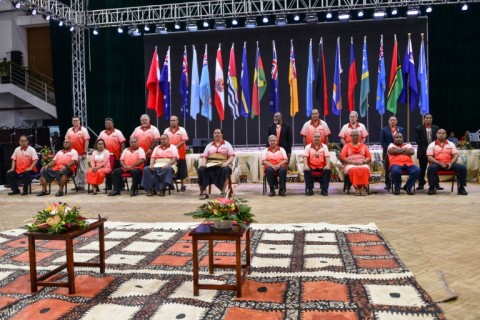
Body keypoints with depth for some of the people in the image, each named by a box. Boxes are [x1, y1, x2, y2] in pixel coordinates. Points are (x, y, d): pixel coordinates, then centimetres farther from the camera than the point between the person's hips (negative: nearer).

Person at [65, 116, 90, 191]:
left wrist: (85, 153, -11)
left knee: (82, 170, 0)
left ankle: (82, 185, 6)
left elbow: (86, 141, -6)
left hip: (81, 154, -4)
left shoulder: (83, 130, -1)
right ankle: (77, 184, 15)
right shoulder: (69, 130, 12)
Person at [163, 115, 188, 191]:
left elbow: (184, 140, -7)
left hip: (180, 153, -3)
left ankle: (183, 185, 8)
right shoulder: (166, 131, 10)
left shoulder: (182, 130, 1)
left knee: (181, 169, 1)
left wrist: (176, 147, -19)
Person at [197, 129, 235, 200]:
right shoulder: (209, 145, 24)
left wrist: (226, 163, -15)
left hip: (222, 165, -2)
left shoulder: (227, 144, 17)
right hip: (210, 165, 2)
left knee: (225, 169, -38)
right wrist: (203, 164, -8)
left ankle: (223, 192, -37)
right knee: (201, 169, -29)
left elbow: (232, 156, 5)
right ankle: (203, 192, -30)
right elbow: (204, 157, 15)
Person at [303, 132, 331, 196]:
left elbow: (327, 156, 0)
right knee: (306, 170, -31)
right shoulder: (308, 146, 9)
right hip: (311, 166, 0)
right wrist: (306, 165, -22)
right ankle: (310, 189, -22)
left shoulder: (324, 146, 12)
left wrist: (327, 165, -20)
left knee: (327, 170, -30)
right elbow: (305, 156, -4)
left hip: (322, 166, 1)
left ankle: (324, 189, -23)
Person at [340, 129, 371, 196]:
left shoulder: (364, 146, 21)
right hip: (350, 165, -1)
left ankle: (363, 187, -34)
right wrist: (352, 162, -12)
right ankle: (356, 188, -33)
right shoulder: (347, 146, 16)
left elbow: (369, 157, 12)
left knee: (365, 169, -35)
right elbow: (342, 157, 3)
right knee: (353, 170, -38)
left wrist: (363, 161, -10)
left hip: (363, 164, 1)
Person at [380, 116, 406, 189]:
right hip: (388, 152, -1)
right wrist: (387, 149, -10)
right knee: (387, 169, 2)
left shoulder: (401, 129, 11)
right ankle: (387, 184, 7)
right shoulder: (384, 130, 6)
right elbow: (382, 141, 0)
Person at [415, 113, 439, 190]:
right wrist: (425, 147, -9)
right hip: (423, 151, -2)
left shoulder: (436, 128, 10)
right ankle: (421, 184, 10)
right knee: (422, 168, 3)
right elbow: (417, 139, -4)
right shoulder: (418, 128, 3)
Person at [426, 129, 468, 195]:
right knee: (431, 168, -36)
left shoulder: (451, 144, 14)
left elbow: (456, 155, 6)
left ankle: (461, 187, -10)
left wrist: (451, 163, -14)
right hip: (437, 164, -3)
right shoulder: (432, 145, 6)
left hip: (449, 164, 3)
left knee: (462, 168, -22)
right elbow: (430, 157, -4)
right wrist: (440, 163, -19)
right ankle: (432, 187, -24)